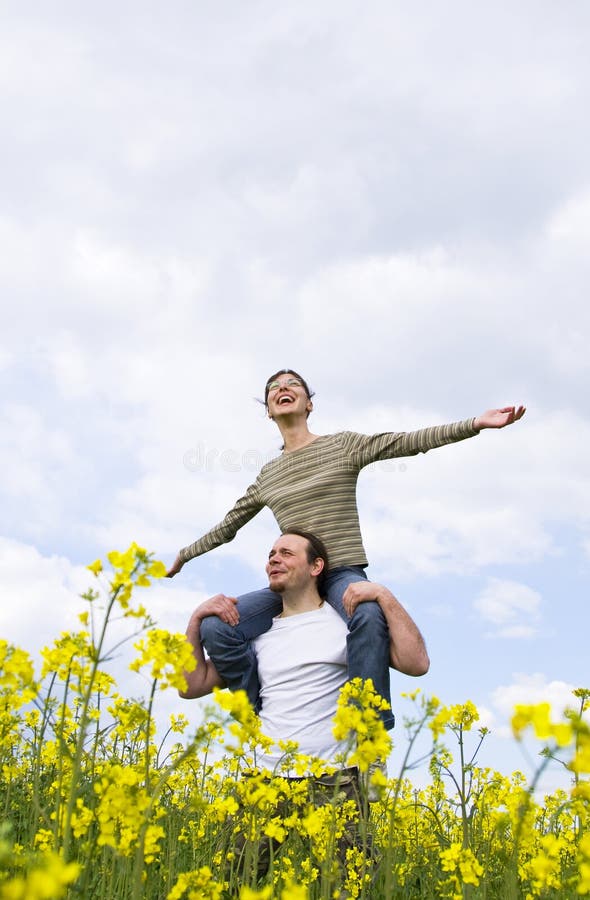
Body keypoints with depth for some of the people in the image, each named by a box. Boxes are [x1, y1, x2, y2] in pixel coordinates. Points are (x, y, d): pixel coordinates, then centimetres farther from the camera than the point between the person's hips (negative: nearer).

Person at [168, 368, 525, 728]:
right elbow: (228, 525, 30)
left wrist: (476, 423, -14)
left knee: (368, 616, -41)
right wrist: (184, 555, 37)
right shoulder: (267, 476, 18)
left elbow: (410, 441, -3)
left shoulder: (343, 445, 6)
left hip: (343, 576, -4)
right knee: (216, 627, -22)